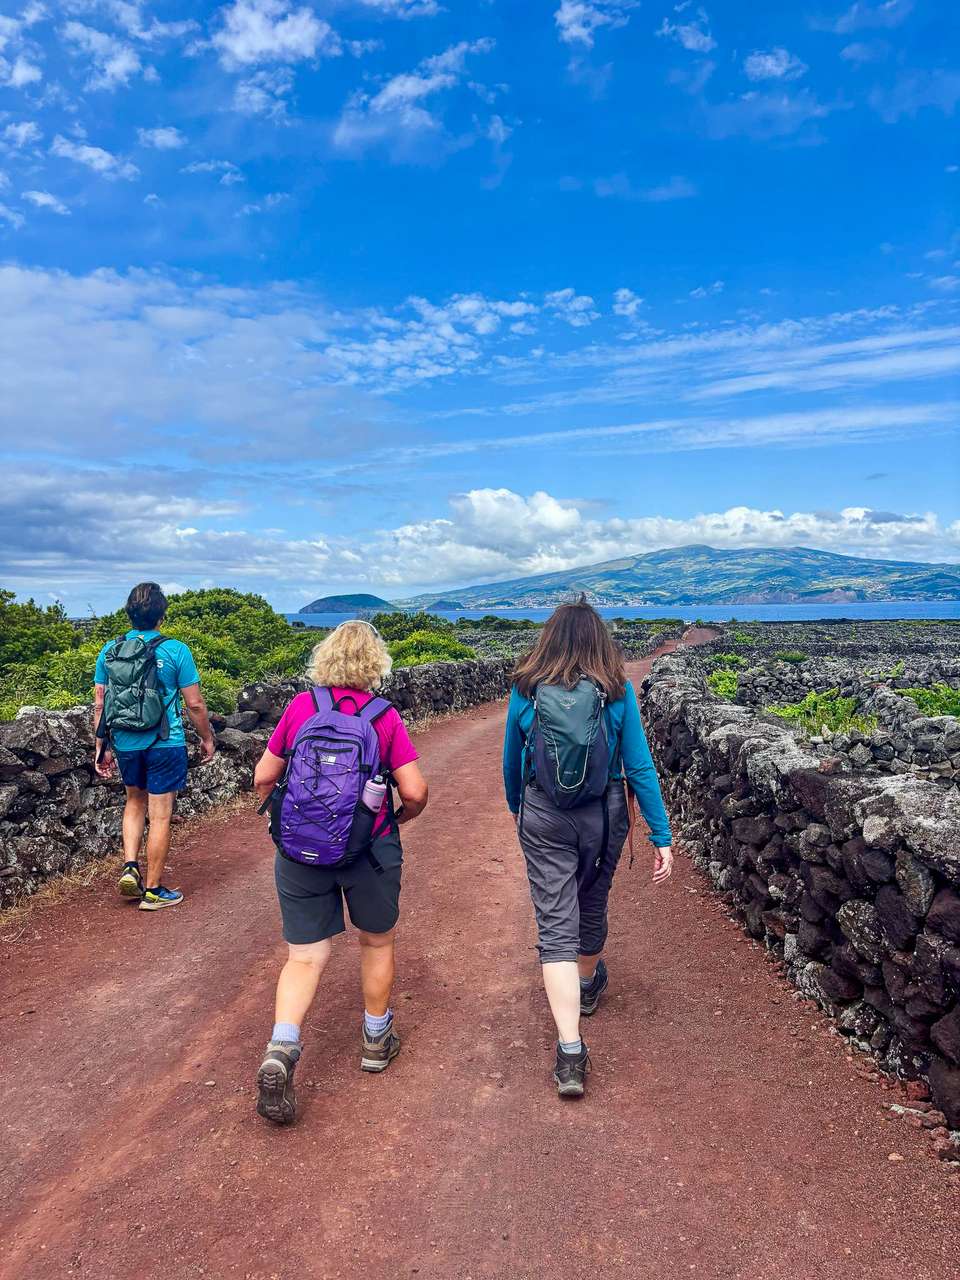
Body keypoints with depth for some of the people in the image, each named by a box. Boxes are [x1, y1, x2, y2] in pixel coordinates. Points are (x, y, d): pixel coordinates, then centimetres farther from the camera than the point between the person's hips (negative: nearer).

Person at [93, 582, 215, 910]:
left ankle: (129, 868, 16)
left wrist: (101, 747, 13)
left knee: (135, 801, 28)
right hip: (165, 745, -4)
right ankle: (153, 891, 16)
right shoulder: (175, 650, -12)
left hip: (125, 744, 4)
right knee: (160, 816, 6)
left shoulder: (109, 651, -1)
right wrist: (207, 738, 6)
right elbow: (195, 704, -9)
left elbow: (100, 705, 3)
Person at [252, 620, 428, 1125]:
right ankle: (376, 1040, 36)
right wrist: (399, 818, 12)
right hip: (370, 850, -1)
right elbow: (415, 793, -11)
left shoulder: (301, 706, -4)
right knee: (377, 942, 21)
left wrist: (278, 818, 21)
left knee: (305, 955, 11)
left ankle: (280, 1051, -6)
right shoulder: (385, 717, -9)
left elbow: (263, 778, 2)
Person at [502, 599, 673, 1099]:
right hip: (603, 815, 1)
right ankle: (588, 986, 52)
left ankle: (570, 1054, -1)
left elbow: (512, 762, 7)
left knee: (556, 925, 4)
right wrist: (662, 838, -2)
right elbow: (639, 768, -8)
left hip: (543, 817, -1)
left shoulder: (525, 690, -5)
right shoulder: (618, 691, -9)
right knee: (592, 904, 25)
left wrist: (516, 809, 25)